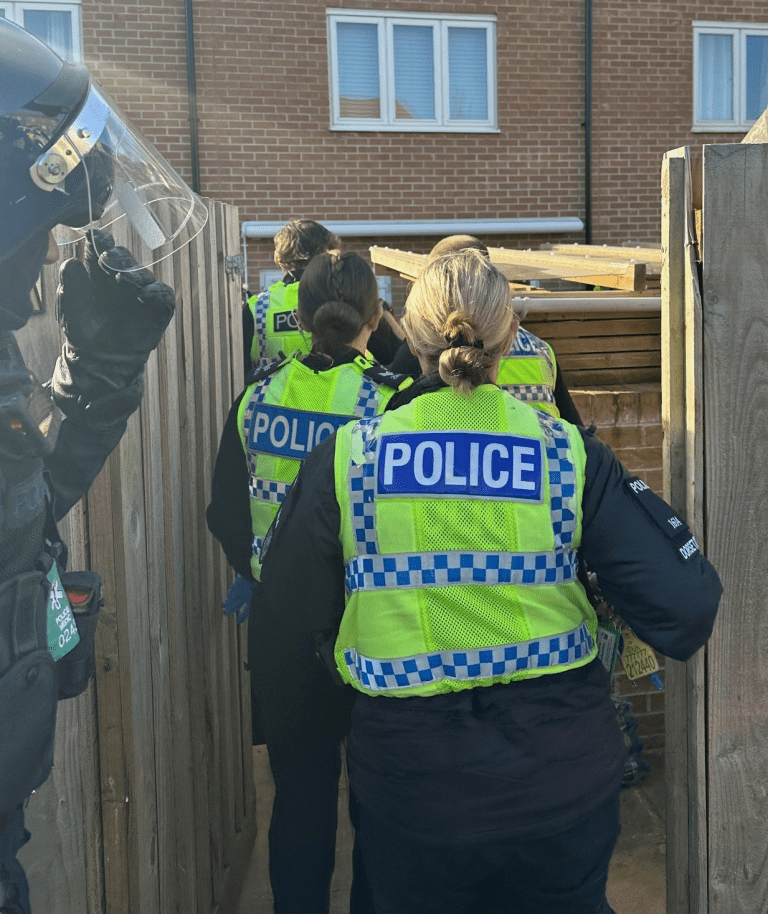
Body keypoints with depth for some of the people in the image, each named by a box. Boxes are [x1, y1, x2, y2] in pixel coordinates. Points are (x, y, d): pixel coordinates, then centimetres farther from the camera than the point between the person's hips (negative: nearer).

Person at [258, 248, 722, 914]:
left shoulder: (344, 460, -10)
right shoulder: (570, 454, -11)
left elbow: (284, 629, -3)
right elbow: (687, 613, -12)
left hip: (412, 792, 0)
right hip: (562, 780, 0)